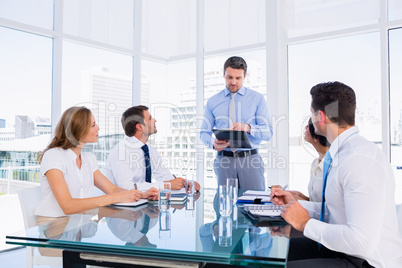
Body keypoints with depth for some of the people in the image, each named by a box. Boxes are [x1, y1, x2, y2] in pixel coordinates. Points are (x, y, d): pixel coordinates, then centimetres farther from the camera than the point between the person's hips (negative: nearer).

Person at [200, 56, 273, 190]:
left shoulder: (257, 98, 5)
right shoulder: (213, 101, 9)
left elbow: (268, 132, -2)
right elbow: (204, 132, 9)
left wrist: (247, 127, -21)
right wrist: (213, 143, -13)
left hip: (250, 158, -1)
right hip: (224, 159, 1)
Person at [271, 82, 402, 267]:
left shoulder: (360, 161, -26)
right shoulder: (340, 154, 4)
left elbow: (362, 241, -31)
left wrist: (306, 224, -20)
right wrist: (295, 204, 9)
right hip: (342, 250, 9)